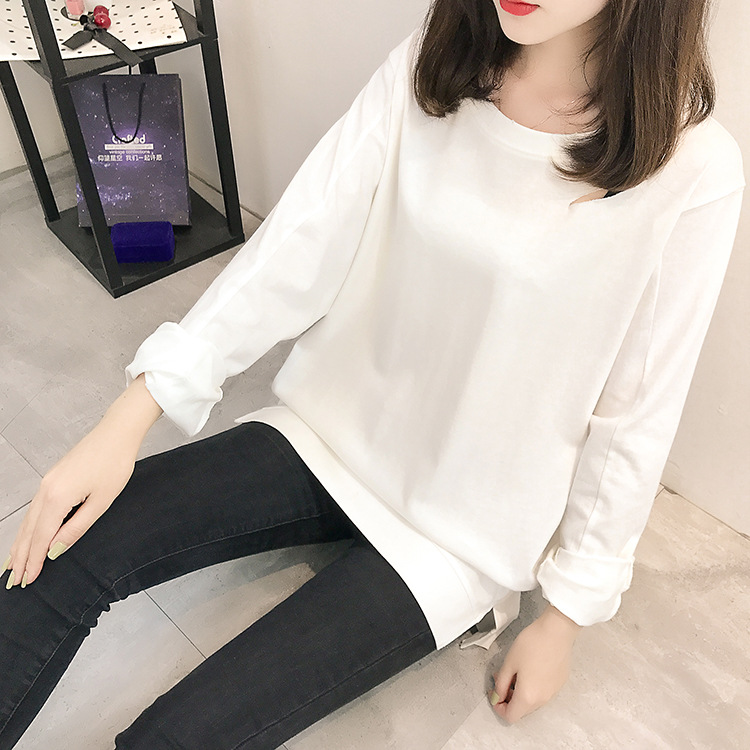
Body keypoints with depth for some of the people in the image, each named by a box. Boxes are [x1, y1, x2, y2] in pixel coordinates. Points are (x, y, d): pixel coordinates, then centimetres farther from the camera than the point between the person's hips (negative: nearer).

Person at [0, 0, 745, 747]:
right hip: (330, 432, 4)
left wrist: (567, 616, 0)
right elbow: (300, 240, -11)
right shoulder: (430, 65, -7)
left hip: (459, 529, -3)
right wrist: (126, 423, -15)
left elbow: (636, 417, -10)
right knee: (67, 553, -12)